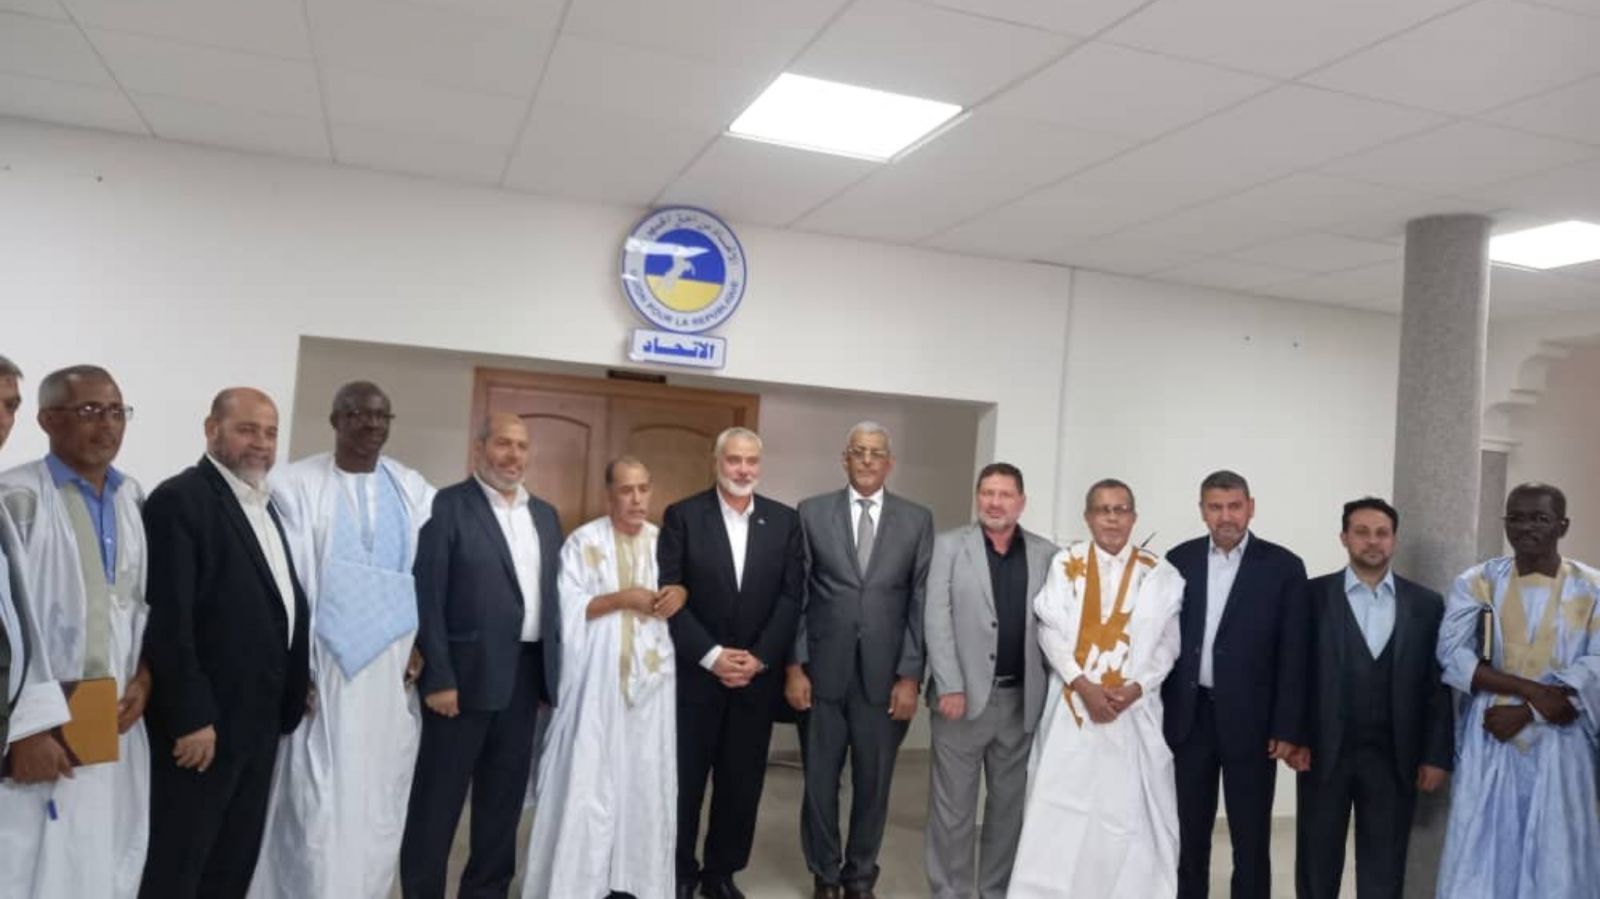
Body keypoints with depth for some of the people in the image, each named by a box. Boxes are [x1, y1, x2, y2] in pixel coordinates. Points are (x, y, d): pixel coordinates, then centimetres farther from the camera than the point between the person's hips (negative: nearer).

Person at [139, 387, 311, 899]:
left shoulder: (266, 504, 14)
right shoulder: (179, 499, -13)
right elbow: (169, 619, -19)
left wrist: (293, 693, 10)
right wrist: (191, 717, -21)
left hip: (259, 720, 8)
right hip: (203, 721, -8)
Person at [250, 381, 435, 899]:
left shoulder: (414, 489, 8)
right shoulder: (294, 485, -4)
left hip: (395, 666, 4)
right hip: (325, 663, -4)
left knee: (382, 799, 10)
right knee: (317, 802, -2)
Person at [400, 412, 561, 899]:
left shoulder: (544, 514, 12)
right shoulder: (447, 506, -7)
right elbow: (427, 597, -12)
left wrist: (553, 668, 8)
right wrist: (438, 677, -16)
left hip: (526, 673, 6)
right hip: (466, 673, -6)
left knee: (506, 792, 15)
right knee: (438, 796, 5)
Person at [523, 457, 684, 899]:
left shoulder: (665, 542, 9)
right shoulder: (583, 542, -3)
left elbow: (686, 583, 17)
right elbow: (566, 608, -8)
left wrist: (680, 593, -6)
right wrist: (621, 599, -16)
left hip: (651, 676, 4)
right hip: (597, 678, -4)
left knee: (646, 778, 6)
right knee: (588, 779, -2)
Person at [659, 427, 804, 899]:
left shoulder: (786, 521, 5)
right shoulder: (681, 516, -2)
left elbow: (792, 596, 0)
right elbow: (669, 593, -7)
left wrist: (759, 658, -9)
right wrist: (712, 656, -13)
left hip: (758, 676, 2)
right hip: (695, 673, -2)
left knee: (742, 782, 9)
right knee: (684, 780, 5)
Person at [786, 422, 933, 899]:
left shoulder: (917, 519, 4)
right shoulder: (811, 513, 3)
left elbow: (921, 602, 1)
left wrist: (910, 676, -4)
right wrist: (794, 666, -3)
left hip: (884, 675, 0)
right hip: (822, 671, 0)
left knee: (873, 783, 10)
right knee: (820, 781, 9)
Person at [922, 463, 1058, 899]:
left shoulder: (1046, 553, 6)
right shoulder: (949, 545, 1)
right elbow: (936, 619, -5)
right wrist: (949, 686, -12)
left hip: (1022, 699, 2)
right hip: (964, 694, -2)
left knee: (1010, 804, 12)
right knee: (952, 804, 4)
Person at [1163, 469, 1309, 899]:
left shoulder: (1283, 566, -3)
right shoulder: (1180, 559, 4)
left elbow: (1294, 654, -5)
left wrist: (1288, 729, -8)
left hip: (1250, 719, -2)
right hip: (1189, 715, 3)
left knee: (1251, 837, 6)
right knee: (1189, 832, 12)